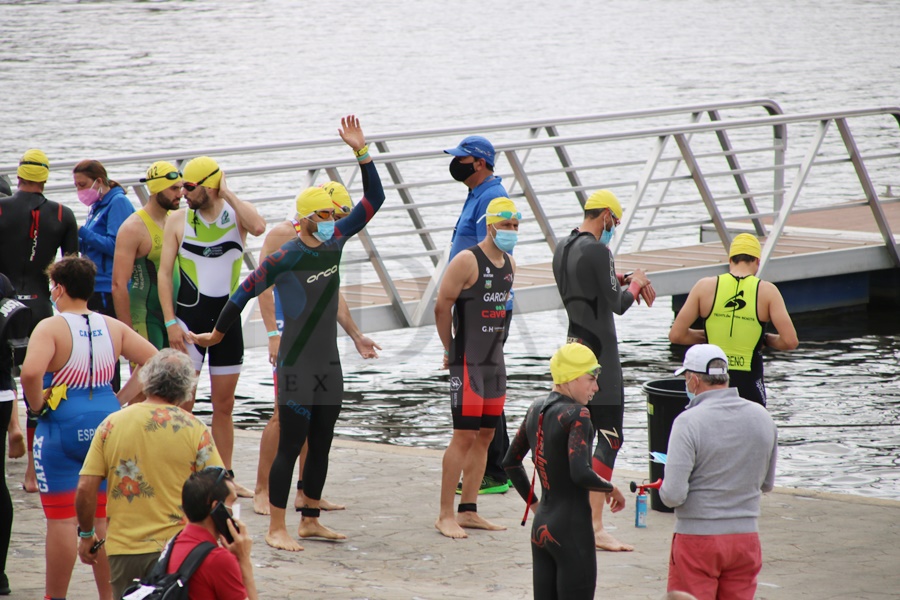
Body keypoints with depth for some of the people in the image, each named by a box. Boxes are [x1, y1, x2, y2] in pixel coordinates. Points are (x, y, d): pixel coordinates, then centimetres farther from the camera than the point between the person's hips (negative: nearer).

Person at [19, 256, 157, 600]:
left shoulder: (50, 328, -11)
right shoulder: (112, 327, 5)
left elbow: (30, 372, -27)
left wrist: (37, 404, -10)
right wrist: (122, 399, 6)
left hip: (63, 429, -5)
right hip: (108, 425, 5)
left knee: (61, 518, 2)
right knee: (105, 517, 11)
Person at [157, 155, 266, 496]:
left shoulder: (237, 215, 0)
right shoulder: (178, 220, 0)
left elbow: (259, 227, -25)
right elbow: (164, 272, -1)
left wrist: (227, 194, -16)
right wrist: (170, 323, -9)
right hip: (189, 319, -2)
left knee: (224, 405, 10)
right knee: (182, 404, -7)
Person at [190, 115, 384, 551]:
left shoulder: (334, 244, 4)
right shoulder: (284, 258, -15)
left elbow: (374, 200, 8)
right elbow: (245, 292, -5)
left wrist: (361, 152, -1)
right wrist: (217, 333, 4)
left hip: (328, 363, 7)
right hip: (296, 365, -7)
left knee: (321, 445, 11)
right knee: (290, 445, -4)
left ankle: (310, 520, 21)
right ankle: (276, 528, 2)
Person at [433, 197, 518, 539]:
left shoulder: (510, 265, 11)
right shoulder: (467, 261, -13)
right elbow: (442, 306, -11)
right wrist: (450, 350, -3)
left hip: (495, 360, 8)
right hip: (467, 362, -8)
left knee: (485, 436, 9)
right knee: (465, 436, -10)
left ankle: (468, 512, 15)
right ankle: (445, 516, -6)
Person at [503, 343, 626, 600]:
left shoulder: (536, 409, 9)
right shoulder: (576, 414, -15)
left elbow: (511, 462, 20)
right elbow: (580, 473, -26)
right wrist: (611, 489, -9)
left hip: (541, 527, 8)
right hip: (573, 529, -8)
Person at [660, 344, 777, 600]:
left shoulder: (689, 422, -16)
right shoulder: (762, 417, 1)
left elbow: (674, 495, -19)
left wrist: (663, 490, 3)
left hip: (697, 536, -5)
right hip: (746, 536, 5)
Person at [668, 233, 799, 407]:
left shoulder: (705, 286, -1)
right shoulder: (766, 291, -4)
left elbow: (676, 335, -2)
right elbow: (790, 341, -10)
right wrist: (766, 339, 10)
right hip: (749, 384, -1)